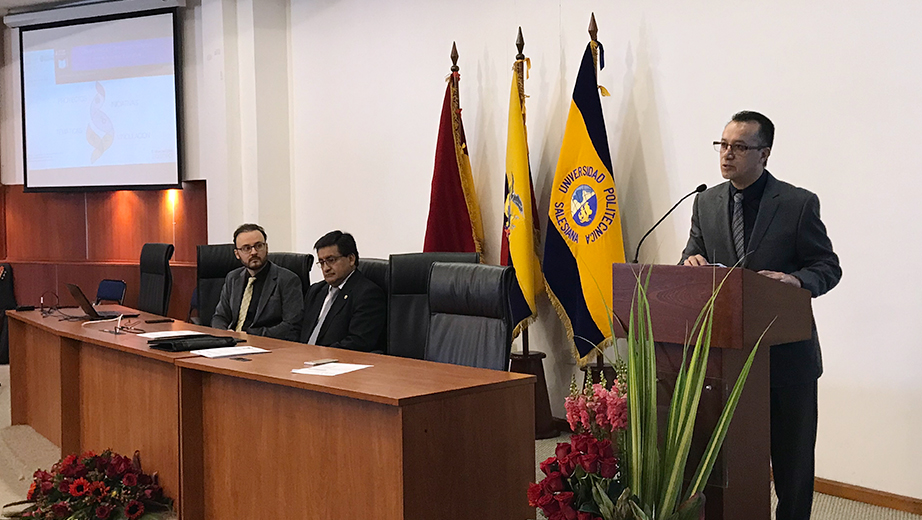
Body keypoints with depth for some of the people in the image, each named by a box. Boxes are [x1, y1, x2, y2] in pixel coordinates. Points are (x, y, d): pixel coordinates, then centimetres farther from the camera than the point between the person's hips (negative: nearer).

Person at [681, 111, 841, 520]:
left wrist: (797, 280, -24)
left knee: (792, 454, 8)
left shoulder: (798, 203, -6)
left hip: (786, 352, -3)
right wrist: (692, 263, -11)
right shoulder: (706, 203, 7)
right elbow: (691, 260, 13)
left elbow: (828, 267, -3)